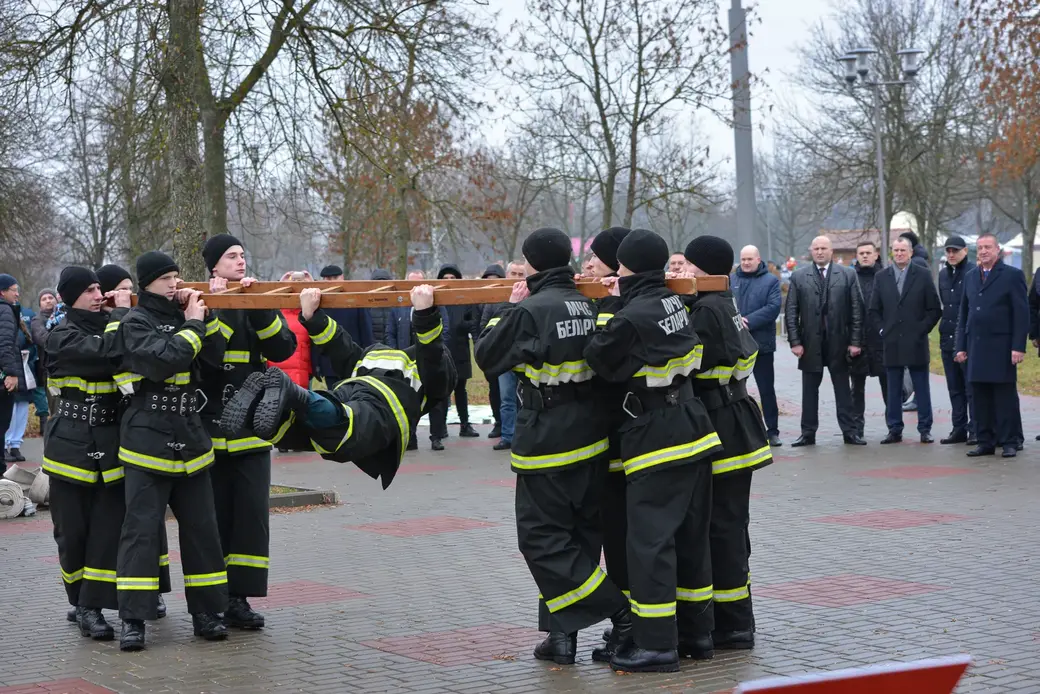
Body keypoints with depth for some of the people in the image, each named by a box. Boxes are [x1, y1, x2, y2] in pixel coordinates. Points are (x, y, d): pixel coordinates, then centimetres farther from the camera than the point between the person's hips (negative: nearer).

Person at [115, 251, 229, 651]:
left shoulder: (184, 314, 14)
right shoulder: (136, 321, -4)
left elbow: (219, 358, 7)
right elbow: (163, 359, -21)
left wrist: (205, 316, -2)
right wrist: (193, 324, -11)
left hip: (190, 440, 6)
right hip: (148, 440, -6)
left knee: (201, 527, 6)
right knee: (142, 528, -6)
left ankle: (206, 612, 13)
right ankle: (132, 619, -3)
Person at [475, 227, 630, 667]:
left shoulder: (529, 311, -16)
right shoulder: (588, 305, 4)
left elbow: (487, 357, -5)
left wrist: (509, 309, 4)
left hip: (547, 444, -7)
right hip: (592, 439, 7)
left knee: (542, 538, 1)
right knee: (581, 534, 13)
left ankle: (620, 614, -5)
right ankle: (564, 634, 15)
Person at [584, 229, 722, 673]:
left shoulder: (632, 317, -18)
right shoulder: (674, 302, 5)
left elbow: (598, 360, -7)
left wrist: (613, 311, 5)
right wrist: (622, 304, 14)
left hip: (655, 437, -9)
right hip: (693, 430, 9)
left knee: (650, 540, -6)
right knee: (690, 535, 15)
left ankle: (657, 644, -6)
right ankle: (697, 630, 24)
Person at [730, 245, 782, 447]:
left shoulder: (770, 281, 1)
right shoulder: (731, 280, 9)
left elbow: (773, 307, -11)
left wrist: (748, 322, -18)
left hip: (761, 343, -2)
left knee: (767, 389, 4)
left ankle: (772, 430, 10)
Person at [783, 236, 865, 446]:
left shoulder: (848, 275, 3)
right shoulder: (798, 277, 4)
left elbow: (857, 310, 1)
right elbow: (791, 312, 3)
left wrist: (855, 341, -5)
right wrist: (795, 341, -5)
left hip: (839, 342, -1)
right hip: (810, 342, 1)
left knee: (843, 389, 5)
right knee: (809, 389, 6)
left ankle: (849, 431, 10)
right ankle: (808, 433, 12)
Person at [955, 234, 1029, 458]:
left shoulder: (1012, 275, -2)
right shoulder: (970, 277, 14)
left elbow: (1022, 314, -6)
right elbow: (964, 314, 17)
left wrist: (1018, 347, -13)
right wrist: (961, 346, 10)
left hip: (1001, 347, -5)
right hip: (976, 348, 5)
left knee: (1005, 396, -1)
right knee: (981, 397, 6)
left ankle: (1009, 442, 3)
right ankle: (986, 442, 12)